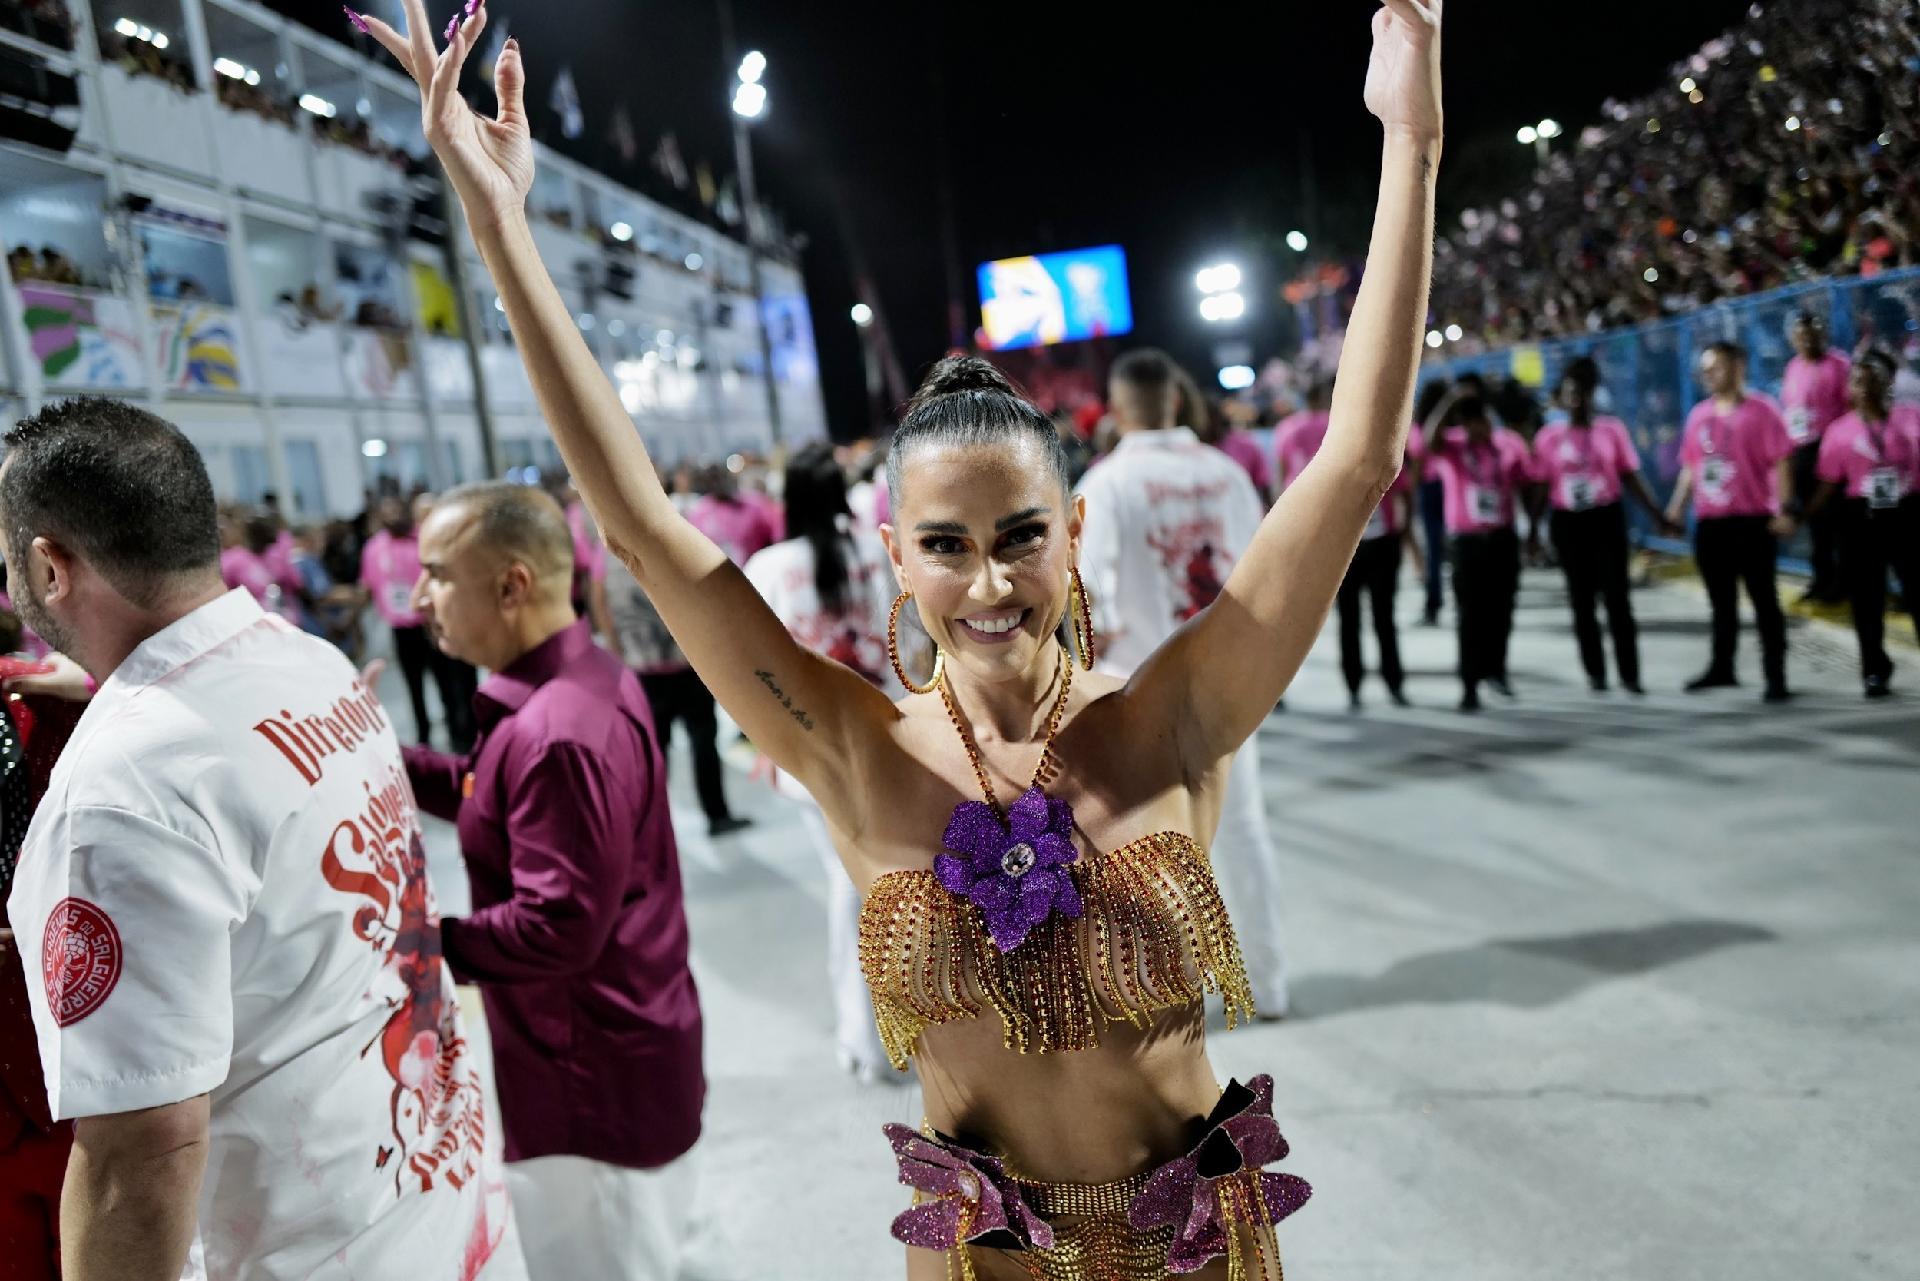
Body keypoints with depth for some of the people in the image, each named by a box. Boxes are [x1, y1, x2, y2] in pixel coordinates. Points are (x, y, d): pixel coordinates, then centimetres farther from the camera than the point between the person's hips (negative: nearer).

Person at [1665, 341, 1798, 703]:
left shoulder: (1760, 410, -6)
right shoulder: (1699, 414, 11)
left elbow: (1781, 463, -10)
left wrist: (1782, 509, -18)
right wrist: (1677, 506, 9)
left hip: (1752, 521, -6)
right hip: (1709, 523, 6)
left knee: (1763, 599, -1)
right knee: (1721, 600, 15)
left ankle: (1776, 677, 4)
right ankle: (1722, 667, 27)